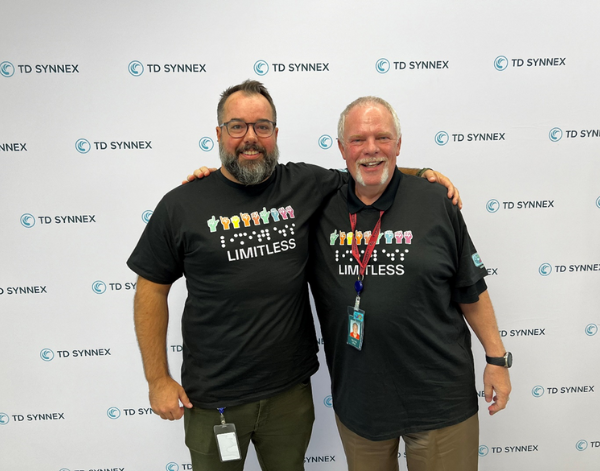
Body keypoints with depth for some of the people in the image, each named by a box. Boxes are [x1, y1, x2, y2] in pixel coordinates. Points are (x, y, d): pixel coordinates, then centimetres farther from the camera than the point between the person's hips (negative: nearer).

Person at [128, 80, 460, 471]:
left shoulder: (305, 185, -3)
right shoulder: (182, 205, -8)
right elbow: (151, 290, -3)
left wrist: (423, 174, -3)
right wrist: (158, 379, -3)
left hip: (291, 390, 2)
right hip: (212, 399, -2)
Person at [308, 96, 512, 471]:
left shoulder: (434, 203, -7)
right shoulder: (321, 207, -4)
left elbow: (471, 291, -1)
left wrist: (497, 358, 1)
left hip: (439, 396, -1)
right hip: (357, 395, 2)